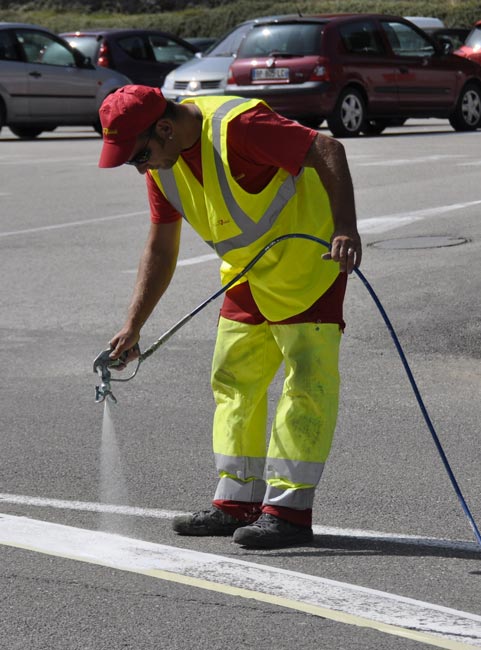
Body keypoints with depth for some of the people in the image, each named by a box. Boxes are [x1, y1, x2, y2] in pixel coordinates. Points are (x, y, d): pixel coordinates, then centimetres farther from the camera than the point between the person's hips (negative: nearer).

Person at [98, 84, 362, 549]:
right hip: (248, 274, 9)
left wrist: (345, 228, -41)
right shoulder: (162, 165, -2)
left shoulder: (236, 126, -29)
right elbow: (160, 250, 6)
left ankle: (289, 508, -9)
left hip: (310, 259, -9)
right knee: (233, 380, 9)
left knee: (307, 380, -11)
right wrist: (132, 327, 3)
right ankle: (238, 503, 15)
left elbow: (328, 150, -31)